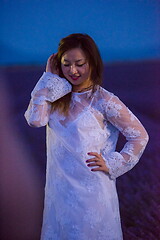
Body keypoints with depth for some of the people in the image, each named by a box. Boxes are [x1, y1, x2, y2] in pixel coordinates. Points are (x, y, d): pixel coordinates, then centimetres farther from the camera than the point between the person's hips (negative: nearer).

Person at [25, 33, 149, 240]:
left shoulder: (103, 101, -12)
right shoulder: (57, 96, 2)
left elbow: (140, 136, -6)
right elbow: (35, 120, -17)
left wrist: (112, 164, -8)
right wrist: (49, 78, -11)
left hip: (91, 187, -4)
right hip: (59, 186, 5)